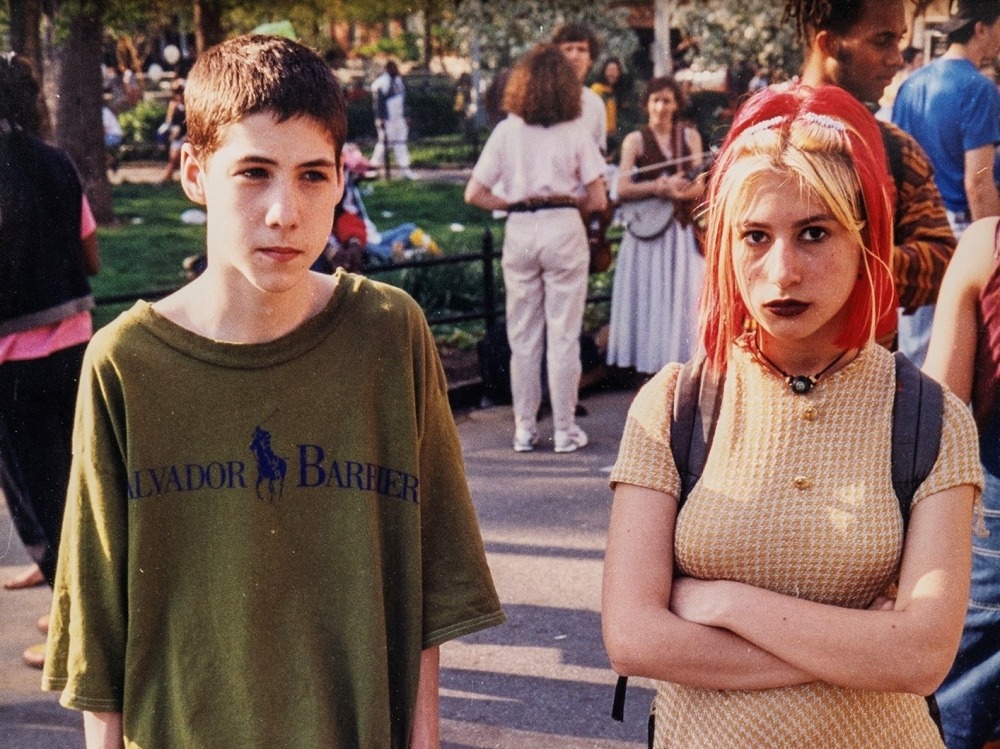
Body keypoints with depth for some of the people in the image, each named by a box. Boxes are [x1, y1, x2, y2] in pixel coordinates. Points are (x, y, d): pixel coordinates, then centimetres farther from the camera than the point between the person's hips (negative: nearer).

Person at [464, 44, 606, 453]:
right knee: (563, 334, 5)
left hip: (519, 231, 2)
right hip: (564, 230, -2)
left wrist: (512, 203, 7)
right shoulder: (576, 133, -4)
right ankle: (564, 429, 10)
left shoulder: (506, 131, -1)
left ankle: (525, 428, 16)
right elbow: (597, 201, -5)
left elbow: (475, 194, -4)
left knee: (523, 336, 10)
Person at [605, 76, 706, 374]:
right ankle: (649, 362, 4)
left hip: (682, 229, 2)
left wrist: (679, 190, -17)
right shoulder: (635, 140, 2)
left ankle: (679, 358, 9)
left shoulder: (689, 136, 8)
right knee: (649, 299, -2)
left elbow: (699, 185, 3)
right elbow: (622, 190, -7)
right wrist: (662, 187, -14)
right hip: (647, 228, -2)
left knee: (683, 297, 2)